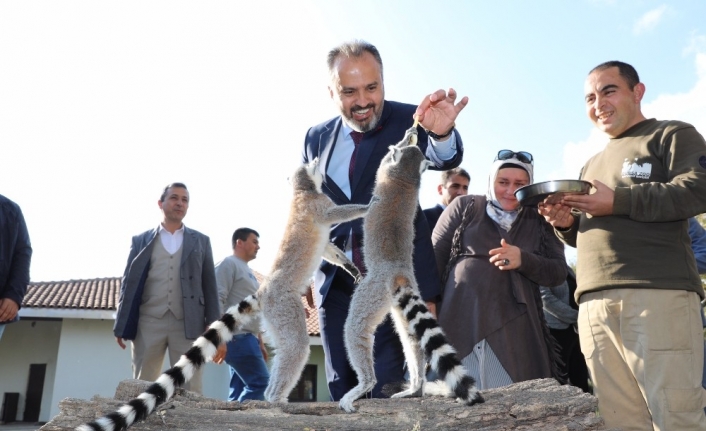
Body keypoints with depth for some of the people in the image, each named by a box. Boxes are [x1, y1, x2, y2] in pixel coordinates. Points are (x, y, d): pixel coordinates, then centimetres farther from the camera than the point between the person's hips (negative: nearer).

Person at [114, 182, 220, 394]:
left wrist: (213, 327, 0)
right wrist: (121, 326, 3)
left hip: (188, 324, 0)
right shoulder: (141, 240, 12)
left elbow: (210, 286, 8)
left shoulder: (201, 241, 12)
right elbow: (128, 283, 9)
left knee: (190, 391, -1)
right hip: (148, 322, 1)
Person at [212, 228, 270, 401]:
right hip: (237, 337, -9)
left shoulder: (247, 270, 24)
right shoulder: (228, 264, -5)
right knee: (260, 382, -14)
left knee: (240, 389, 6)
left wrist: (260, 342, 22)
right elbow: (217, 300, -16)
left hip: (247, 338, 9)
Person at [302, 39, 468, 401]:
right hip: (335, 281, 4)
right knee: (342, 391, 11)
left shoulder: (407, 121, -5)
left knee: (384, 390, -5)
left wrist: (441, 134, -49)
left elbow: (445, 159, -26)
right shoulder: (316, 138, 6)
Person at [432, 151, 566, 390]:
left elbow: (559, 272, 8)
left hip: (514, 329, 1)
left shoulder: (540, 221, 13)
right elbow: (434, 257, 7)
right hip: (458, 323, -1)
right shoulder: (464, 207, 9)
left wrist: (523, 260, -10)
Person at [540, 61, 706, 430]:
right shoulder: (592, 165, 30)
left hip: (657, 294, -6)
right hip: (594, 303, 6)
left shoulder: (672, 135, 9)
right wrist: (566, 224, 9)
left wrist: (618, 202, -12)